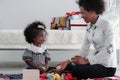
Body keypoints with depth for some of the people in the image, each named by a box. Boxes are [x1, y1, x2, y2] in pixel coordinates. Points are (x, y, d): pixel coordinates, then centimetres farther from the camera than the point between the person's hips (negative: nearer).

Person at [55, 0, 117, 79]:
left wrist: (86, 61, -21)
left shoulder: (106, 25, -15)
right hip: (96, 61, 7)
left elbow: (108, 50, -20)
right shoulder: (89, 27, 7)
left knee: (75, 71, -22)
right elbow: (85, 49, 4)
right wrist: (69, 61, -7)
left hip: (107, 66, -7)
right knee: (68, 67, -3)